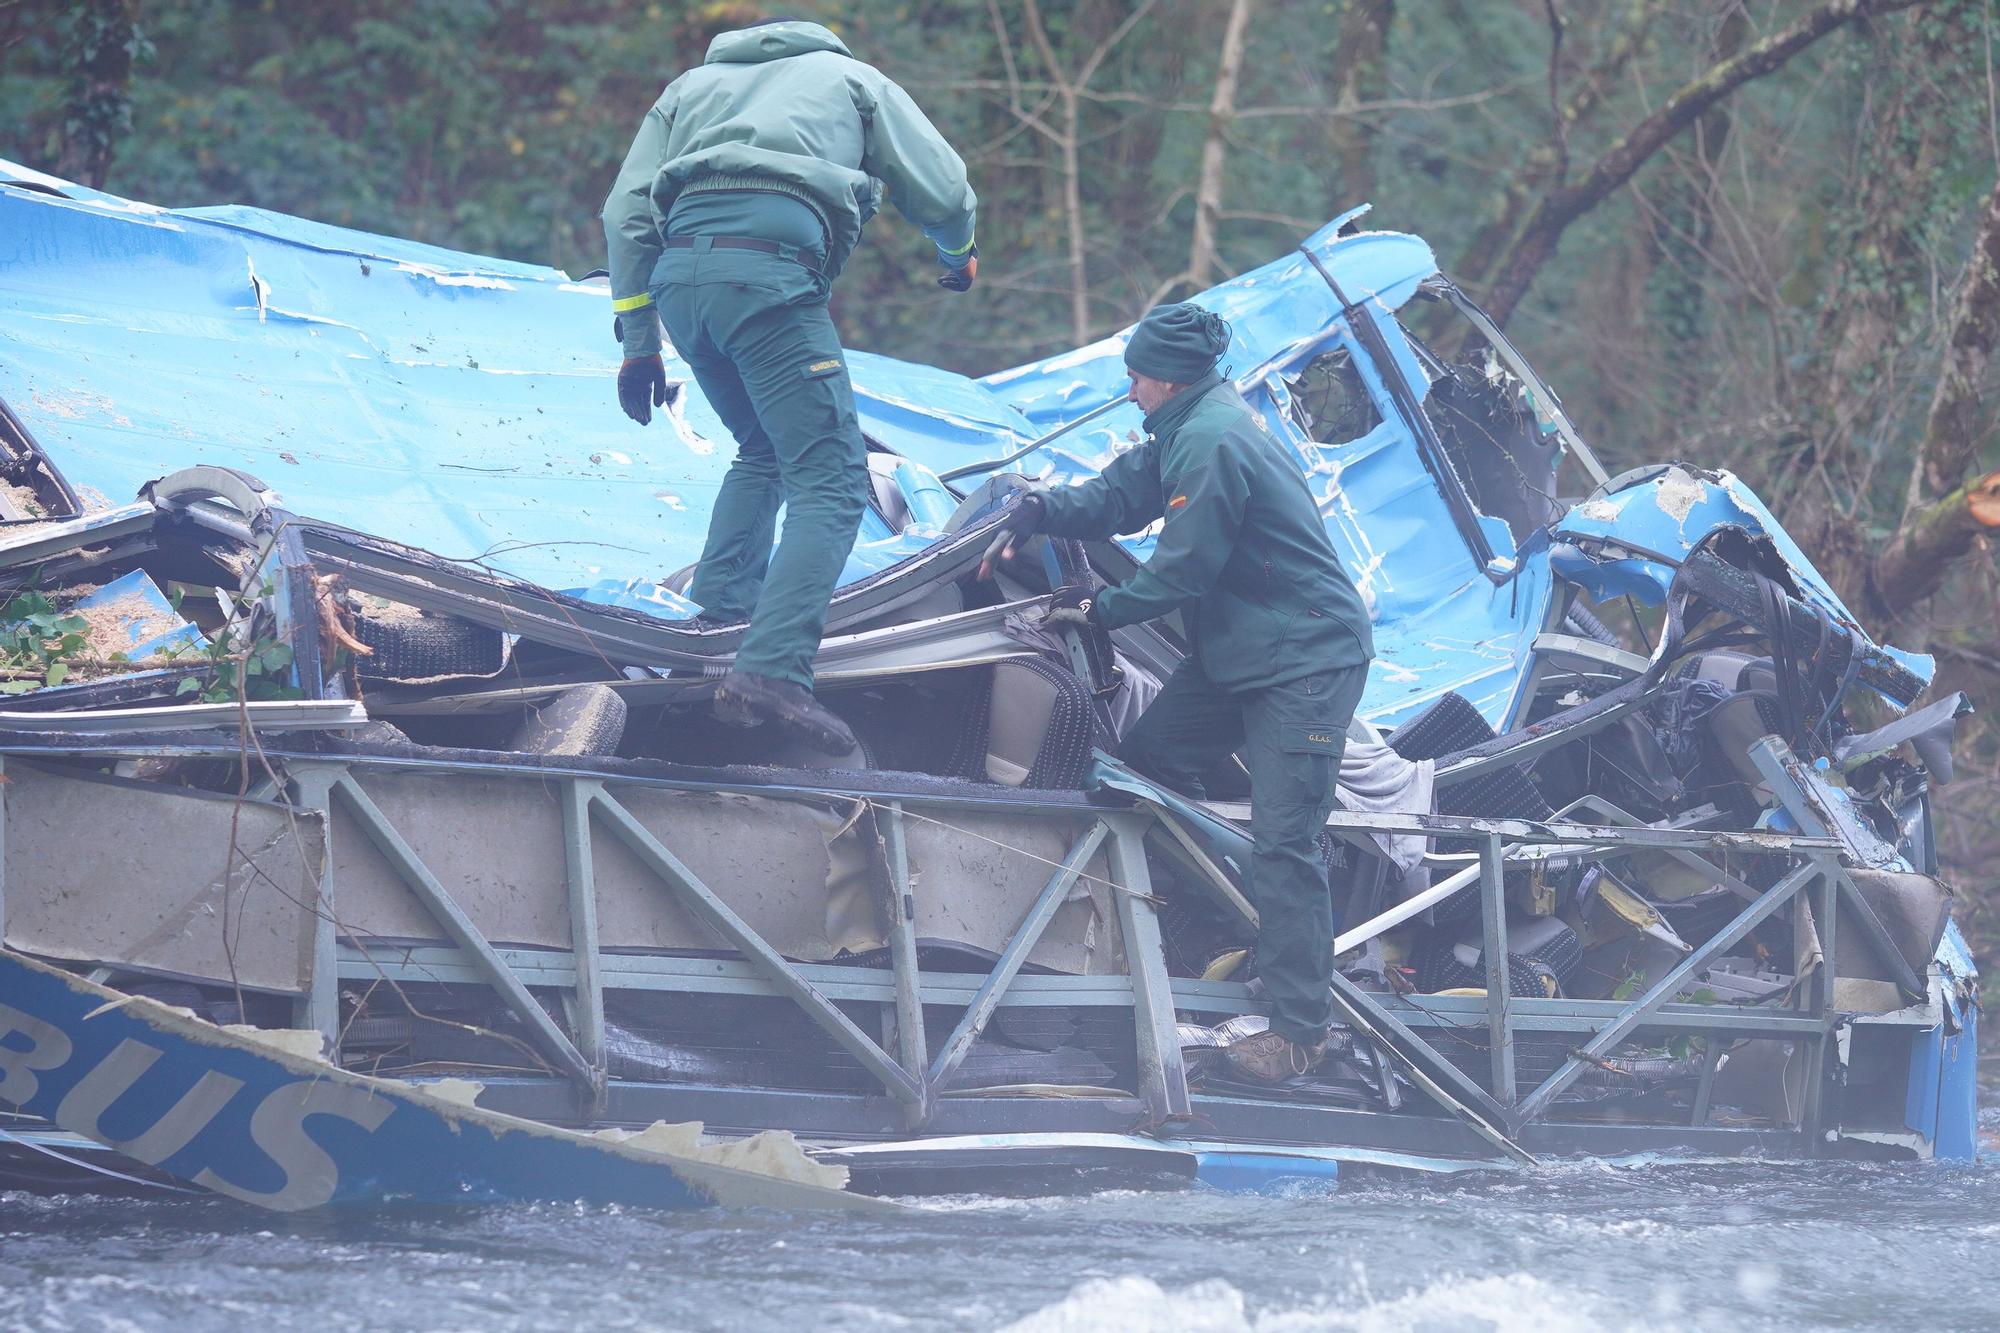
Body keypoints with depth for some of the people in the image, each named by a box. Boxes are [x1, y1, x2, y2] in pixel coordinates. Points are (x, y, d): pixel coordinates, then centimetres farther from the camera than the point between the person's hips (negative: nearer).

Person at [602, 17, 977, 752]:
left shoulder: (691, 86, 33)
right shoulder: (852, 78, 25)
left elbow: (627, 213, 21)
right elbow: (942, 191, 19)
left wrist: (637, 343, 21)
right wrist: (958, 254, 42)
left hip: (678, 273, 5)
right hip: (771, 271, -5)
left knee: (764, 450, 29)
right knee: (829, 480, -8)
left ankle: (723, 604, 15)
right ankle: (772, 669, -26)